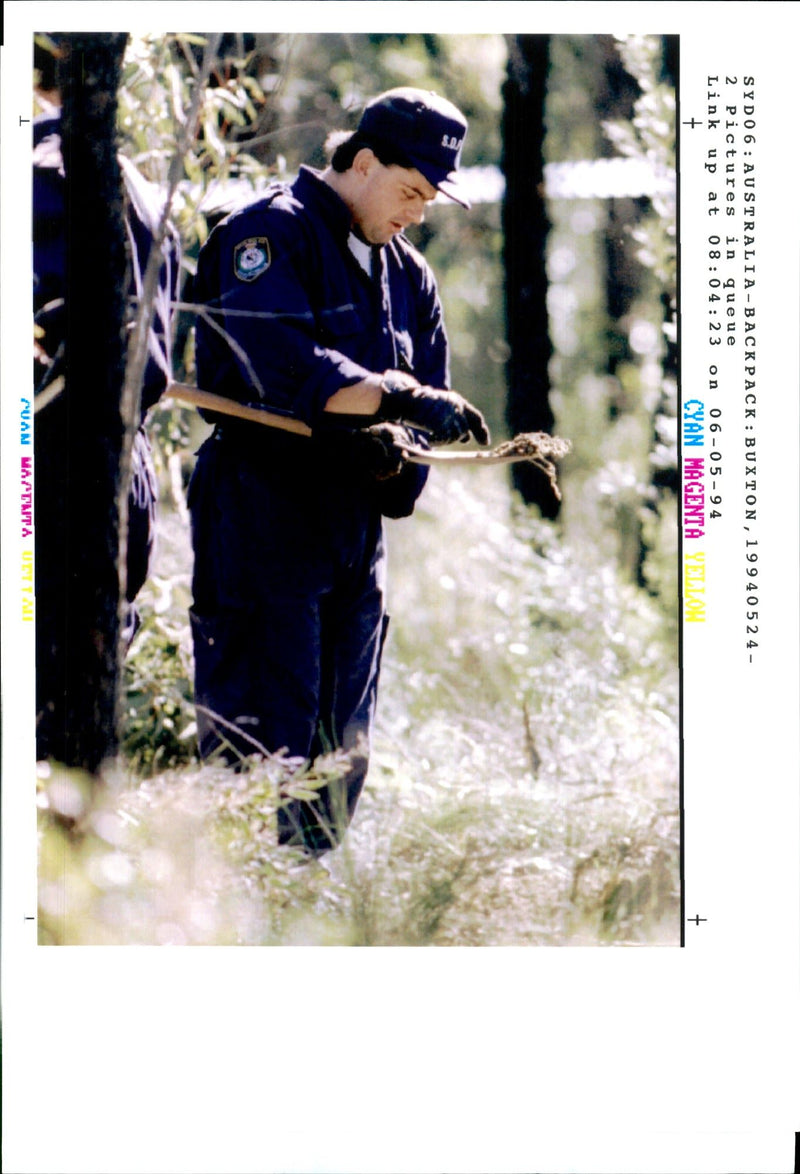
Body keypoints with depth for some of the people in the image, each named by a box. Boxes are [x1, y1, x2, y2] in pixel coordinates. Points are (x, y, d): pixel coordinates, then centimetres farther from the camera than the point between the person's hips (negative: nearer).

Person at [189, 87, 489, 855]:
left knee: (341, 755, 8)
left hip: (357, 527, 8)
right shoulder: (269, 237, -7)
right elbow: (283, 369, -23)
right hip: (263, 523, -8)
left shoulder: (407, 278, 17)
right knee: (265, 753, -11)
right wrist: (397, 398, -25)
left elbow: (426, 409, 11)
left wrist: (392, 444, -12)